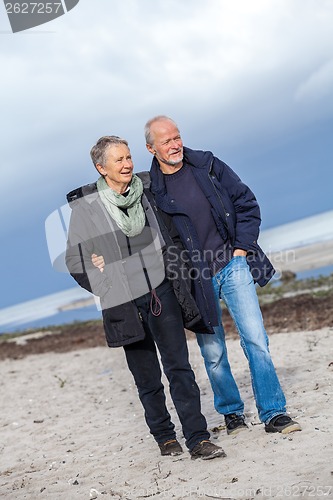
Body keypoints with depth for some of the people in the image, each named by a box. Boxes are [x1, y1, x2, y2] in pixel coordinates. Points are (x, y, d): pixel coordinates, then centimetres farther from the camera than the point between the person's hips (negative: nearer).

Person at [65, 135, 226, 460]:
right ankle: (164, 437, 24)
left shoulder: (144, 194, 8)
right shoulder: (84, 206, -5)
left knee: (179, 366, -3)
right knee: (147, 378, 7)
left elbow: (166, 241, 21)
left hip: (161, 293, 3)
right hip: (124, 305, -2)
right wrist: (110, 289, 0)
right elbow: (76, 262, 1)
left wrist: (173, 280, 14)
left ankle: (198, 439, -1)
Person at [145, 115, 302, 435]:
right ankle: (231, 412, 29)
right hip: (196, 280, -1)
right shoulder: (150, 190, -5)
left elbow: (246, 202, 8)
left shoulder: (208, 166, 3)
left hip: (234, 267, 1)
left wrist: (243, 246, 1)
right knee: (213, 353, 8)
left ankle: (273, 414, 3)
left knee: (255, 339, -6)